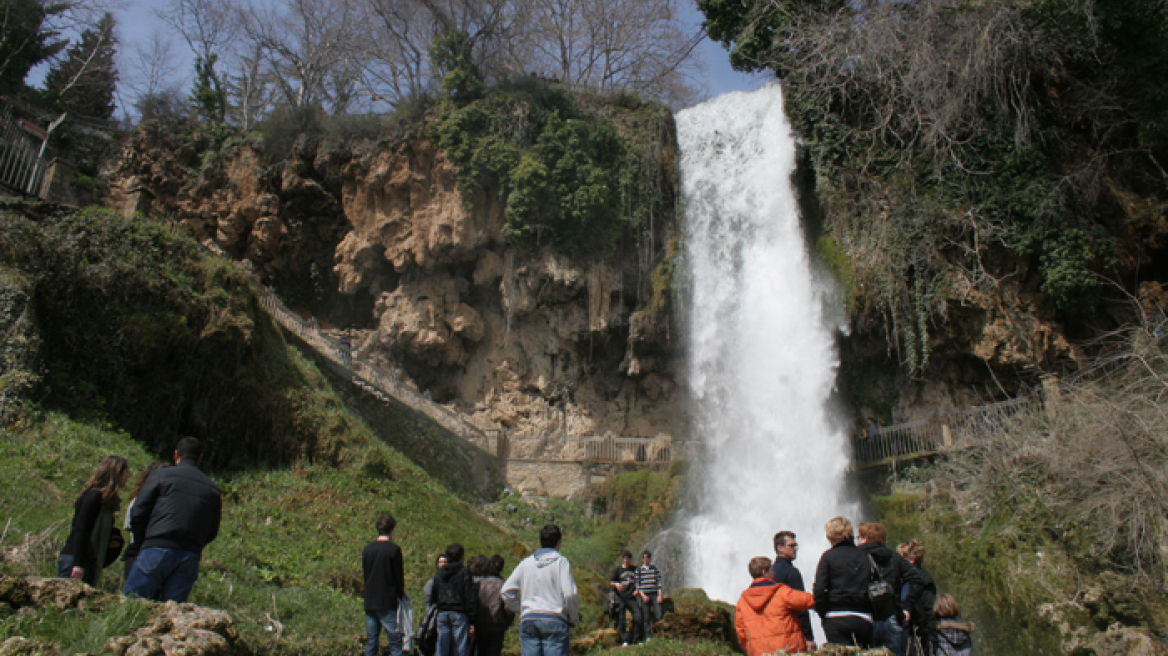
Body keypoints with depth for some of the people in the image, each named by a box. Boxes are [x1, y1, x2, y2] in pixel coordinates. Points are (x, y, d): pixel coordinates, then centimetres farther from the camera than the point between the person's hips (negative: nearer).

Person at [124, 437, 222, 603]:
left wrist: (142, 542, 15)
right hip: (191, 556, 3)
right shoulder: (213, 489, 15)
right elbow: (212, 532, 15)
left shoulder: (162, 475, 6)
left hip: (158, 548, -3)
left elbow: (138, 513, 2)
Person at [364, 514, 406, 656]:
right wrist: (401, 594, 9)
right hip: (387, 603, -6)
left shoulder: (367, 549, 8)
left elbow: (365, 573, 15)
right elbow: (399, 576, -7)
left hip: (369, 603, 6)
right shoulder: (394, 549, -9)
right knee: (395, 643, -2)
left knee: (371, 642, 10)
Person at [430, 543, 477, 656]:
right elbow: (470, 597, -9)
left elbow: (433, 597, 15)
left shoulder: (439, 574, 11)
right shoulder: (464, 572, -6)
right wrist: (472, 618, -8)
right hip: (459, 614, -5)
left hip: (442, 614, 5)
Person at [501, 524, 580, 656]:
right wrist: (573, 620, 4)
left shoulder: (526, 563, 11)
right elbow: (569, 594, -9)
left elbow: (506, 591, 10)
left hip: (528, 620, 4)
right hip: (555, 621, -4)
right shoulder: (561, 562, 0)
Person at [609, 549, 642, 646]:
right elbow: (610, 582, 4)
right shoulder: (617, 569, 5)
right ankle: (624, 640, 6)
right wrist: (616, 584, -17)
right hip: (621, 598, -2)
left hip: (632, 598, 2)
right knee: (621, 620, -3)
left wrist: (637, 590, 6)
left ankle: (636, 639, 4)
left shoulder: (635, 569, 13)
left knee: (638, 617, -7)